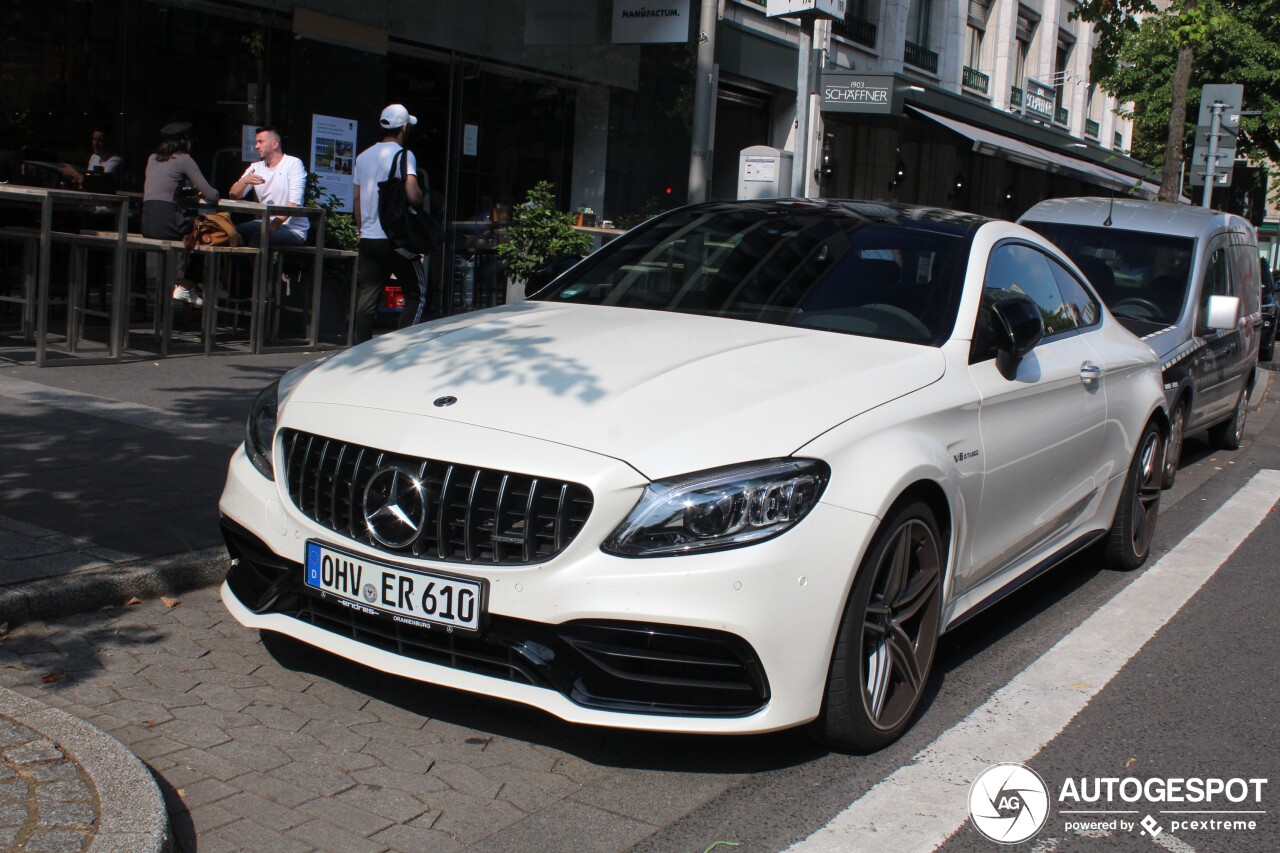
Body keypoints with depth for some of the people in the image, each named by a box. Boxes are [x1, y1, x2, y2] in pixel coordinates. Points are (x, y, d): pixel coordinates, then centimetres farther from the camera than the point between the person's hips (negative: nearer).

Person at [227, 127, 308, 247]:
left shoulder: (293, 164, -5)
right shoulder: (256, 167, 14)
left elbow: (294, 202, -16)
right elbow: (233, 195, 8)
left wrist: (273, 225, -27)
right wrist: (244, 181, -14)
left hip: (293, 229, -6)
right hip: (266, 223, 6)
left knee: (257, 239, -31)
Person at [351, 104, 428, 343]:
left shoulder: (363, 156, 14)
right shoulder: (404, 155, -7)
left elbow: (357, 199, 18)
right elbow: (413, 195, -20)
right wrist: (421, 194, 2)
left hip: (368, 238, 6)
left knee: (366, 299, 5)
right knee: (416, 295, 4)